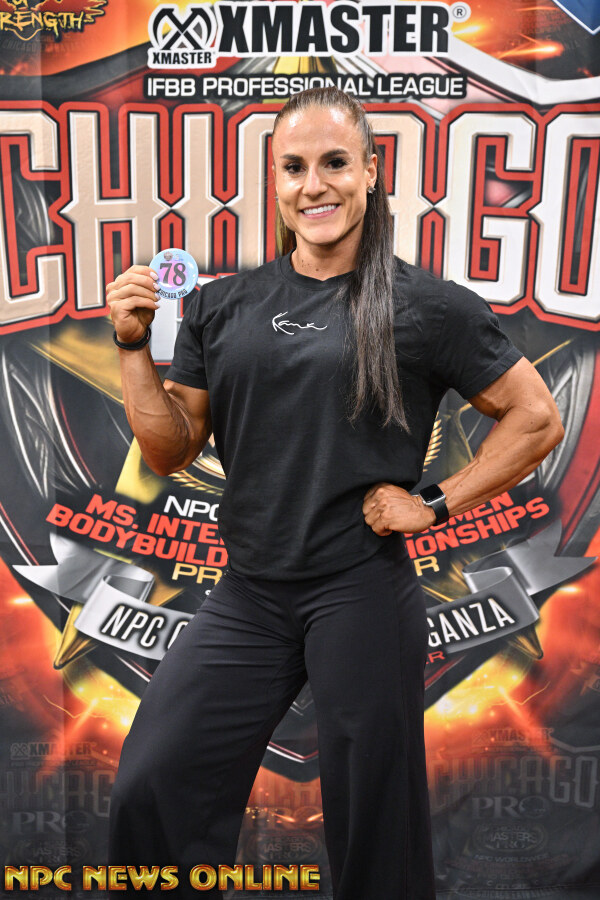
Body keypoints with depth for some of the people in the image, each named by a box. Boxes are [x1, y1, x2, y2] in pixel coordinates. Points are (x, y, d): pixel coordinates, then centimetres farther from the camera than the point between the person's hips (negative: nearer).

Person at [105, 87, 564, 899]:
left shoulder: (425, 306, -4)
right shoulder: (223, 306, 6)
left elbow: (537, 419, 1)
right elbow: (172, 452, 6)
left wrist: (436, 504, -7)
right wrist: (134, 345, -5)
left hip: (363, 595, -3)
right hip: (246, 597, 4)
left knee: (373, 831, 13)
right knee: (149, 795, 6)